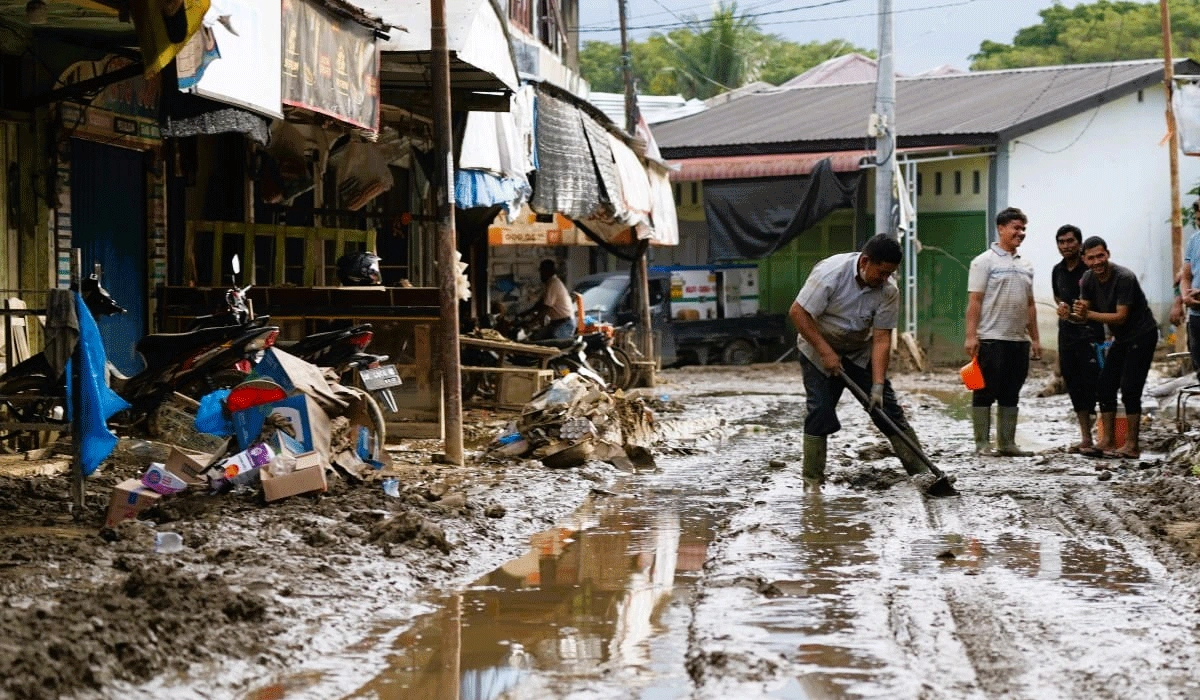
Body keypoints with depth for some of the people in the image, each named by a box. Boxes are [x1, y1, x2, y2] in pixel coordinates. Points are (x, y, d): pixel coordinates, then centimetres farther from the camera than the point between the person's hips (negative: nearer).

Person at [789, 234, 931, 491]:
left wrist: (878, 386, -23)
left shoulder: (888, 291, -17)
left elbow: (881, 340, -16)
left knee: (888, 408, -3)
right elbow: (798, 312, -25)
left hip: (860, 352, 3)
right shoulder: (831, 272, -28)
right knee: (820, 411, -12)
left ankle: (920, 470, 1)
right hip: (818, 349, -3)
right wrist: (826, 352, -26)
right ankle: (812, 481, -2)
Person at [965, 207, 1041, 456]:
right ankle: (982, 443, 0)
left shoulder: (1025, 266, 17)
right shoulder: (984, 262, -3)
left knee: (1011, 395, 10)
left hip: (1019, 341, 7)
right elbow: (974, 301, -9)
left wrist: (1035, 338, 16)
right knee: (985, 393, -3)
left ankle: (1007, 443, 14)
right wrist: (971, 336, -17)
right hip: (991, 339, -7)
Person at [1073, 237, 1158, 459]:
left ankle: (1131, 446, -10)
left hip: (1142, 336, -8)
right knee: (1105, 387, 4)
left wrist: (1089, 314, -33)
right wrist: (1070, 314, -25)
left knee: (1130, 390, -13)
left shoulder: (1124, 278, -24)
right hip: (1121, 338, 8)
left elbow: (1121, 317, -26)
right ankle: (1106, 442, 8)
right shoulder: (1089, 279, -1)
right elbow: (1084, 311, -2)